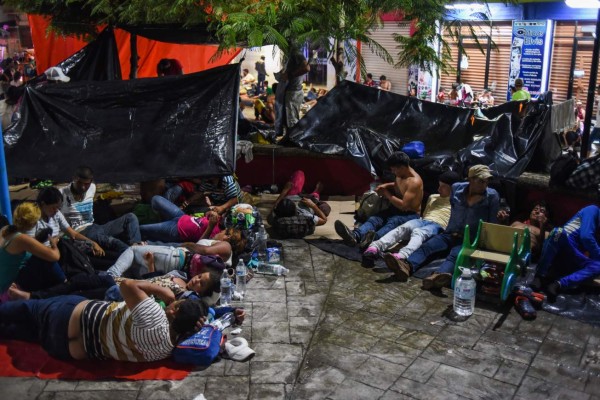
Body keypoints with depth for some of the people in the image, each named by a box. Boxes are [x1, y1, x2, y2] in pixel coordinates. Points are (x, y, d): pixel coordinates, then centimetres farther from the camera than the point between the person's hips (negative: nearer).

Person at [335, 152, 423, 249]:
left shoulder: (414, 181, -20)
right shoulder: (400, 175, 8)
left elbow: (403, 206, -25)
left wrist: (386, 194, -13)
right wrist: (386, 186, 9)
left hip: (410, 215, -7)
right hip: (396, 210, 7)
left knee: (393, 222, -40)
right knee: (374, 218, -23)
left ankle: (374, 238, -73)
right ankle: (354, 236, -56)